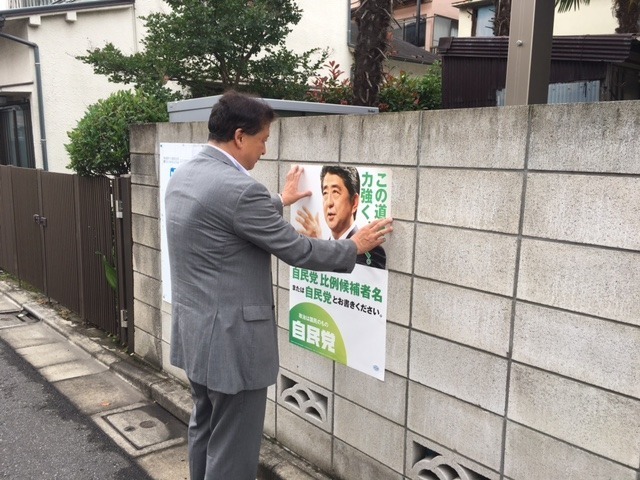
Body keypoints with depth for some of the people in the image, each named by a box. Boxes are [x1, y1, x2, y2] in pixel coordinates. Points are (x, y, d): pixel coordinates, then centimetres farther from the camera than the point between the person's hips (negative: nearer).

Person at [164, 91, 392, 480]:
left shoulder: (182, 176, 5)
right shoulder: (238, 188, -23)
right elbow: (298, 250, -16)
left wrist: (279, 202, 31)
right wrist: (355, 247, -1)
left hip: (194, 330, 10)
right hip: (231, 340, -10)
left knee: (205, 430, 25)